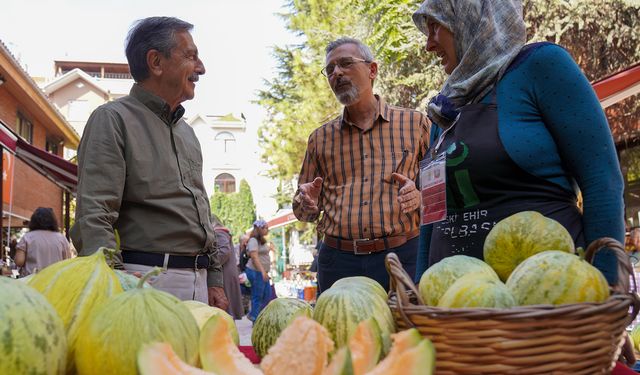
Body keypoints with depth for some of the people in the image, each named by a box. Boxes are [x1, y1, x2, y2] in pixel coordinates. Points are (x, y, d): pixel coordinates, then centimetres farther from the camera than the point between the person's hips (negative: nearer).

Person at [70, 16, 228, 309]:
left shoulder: (186, 132, 20)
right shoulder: (113, 119, -4)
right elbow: (93, 216, -14)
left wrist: (214, 279, 16)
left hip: (198, 282, 7)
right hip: (146, 278, -7)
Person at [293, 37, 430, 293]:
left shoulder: (414, 123, 8)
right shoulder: (320, 138, 15)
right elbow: (303, 212, 19)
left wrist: (420, 195, -12)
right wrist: (307, 203, -4)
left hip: (402, 256, -2)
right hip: (337, 261, 2)